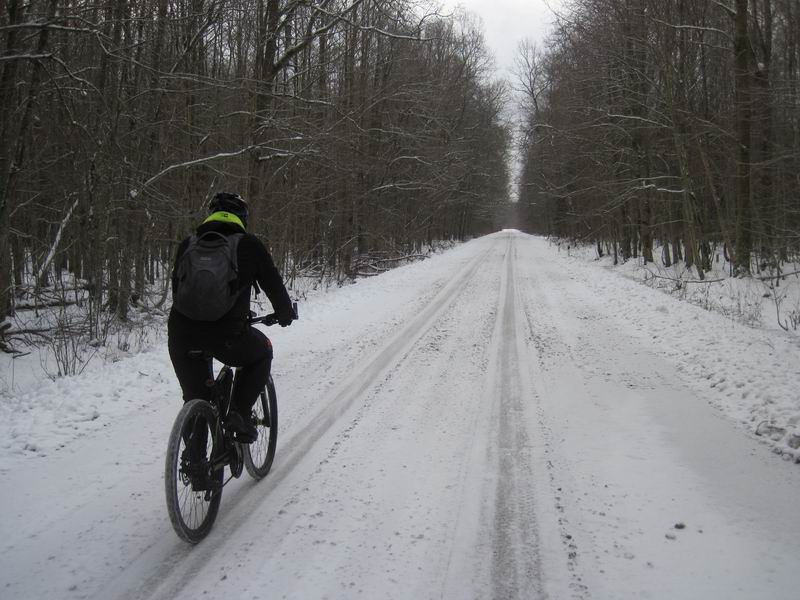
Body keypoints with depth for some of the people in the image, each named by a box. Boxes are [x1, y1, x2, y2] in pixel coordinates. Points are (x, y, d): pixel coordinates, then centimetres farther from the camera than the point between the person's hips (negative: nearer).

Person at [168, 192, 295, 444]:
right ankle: (239, 414, 12)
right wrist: (285, 314, 30)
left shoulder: (188, 244, 19)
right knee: (261, 353, 27)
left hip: (181, 333, 4)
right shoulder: (249, 244, 8)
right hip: (226, 334, -4)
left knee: (195, 398, 22)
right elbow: (274, 285, 11)